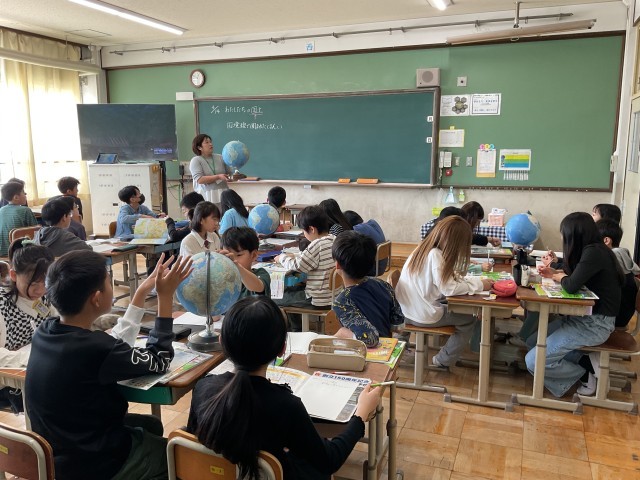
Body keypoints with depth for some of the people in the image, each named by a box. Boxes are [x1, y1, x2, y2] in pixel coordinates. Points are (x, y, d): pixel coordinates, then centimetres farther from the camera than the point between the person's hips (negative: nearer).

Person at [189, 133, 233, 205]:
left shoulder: (220, 158, 12)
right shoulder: (195, 161, 2)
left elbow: (230, 174, 17)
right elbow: (199, 180, -11)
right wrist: (218, 177, -19)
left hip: (222, 196, 3)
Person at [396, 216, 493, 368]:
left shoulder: (425, 248, 3)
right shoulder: (435, 255, -24)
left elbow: (449, 277, 11)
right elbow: (449, 288, -23)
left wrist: (477, 280, 4)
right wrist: (479, 285, -12)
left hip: (408, 309, 8)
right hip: (422, 315, -8)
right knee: (469, 319, 11)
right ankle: (443, 361, 22)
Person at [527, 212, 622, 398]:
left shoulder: (594, 252, -21)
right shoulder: (591, 250, 8)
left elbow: (571, 285, -26)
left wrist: (559, 277, -5)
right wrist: (554, 272, 14)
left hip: (595, 323, -10)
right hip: (583, 316, 10)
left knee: (534, 361, -14)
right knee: (533, 340, 7)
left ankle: (586, 373, 6)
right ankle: (585, 361, 6)